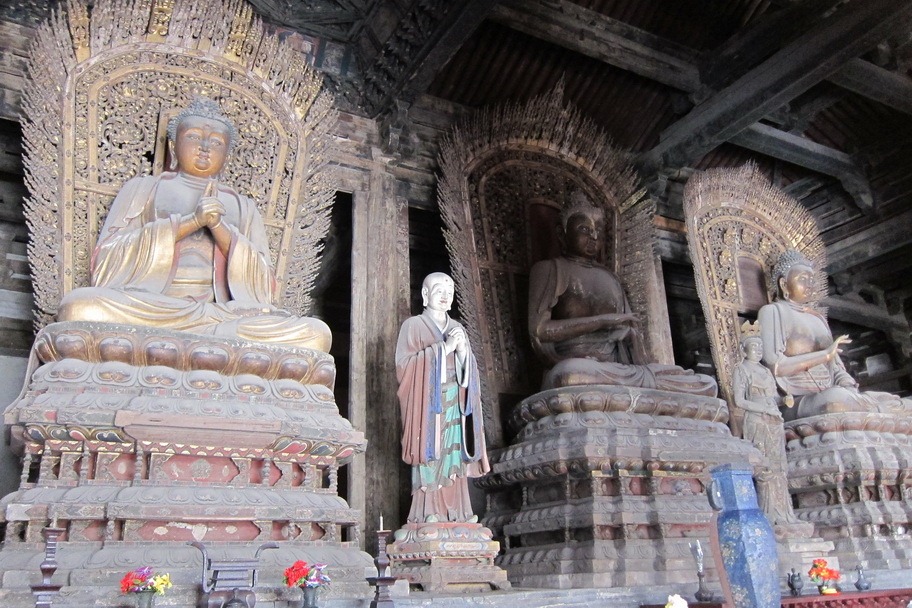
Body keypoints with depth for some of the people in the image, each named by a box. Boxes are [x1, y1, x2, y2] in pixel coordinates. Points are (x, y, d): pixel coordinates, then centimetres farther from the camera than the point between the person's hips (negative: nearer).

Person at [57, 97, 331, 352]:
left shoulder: (243, 207, 26)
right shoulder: (142, 187, 22)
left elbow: (264, 287, 11)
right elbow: (105, 261, 5)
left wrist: (220, 227, -3)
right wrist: (190, 222, -5)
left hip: (224, 314, 2)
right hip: (145, 306, -2)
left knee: (315, 334, -27)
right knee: (81, 306, -35)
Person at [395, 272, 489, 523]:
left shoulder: (458, 329, 20)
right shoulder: (413, 326, 5)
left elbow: (471, 372, 17)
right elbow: (404, 364, -8)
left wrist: (462, 350, -5)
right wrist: (442, 349, -12)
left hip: (456, 405, 4)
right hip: (427, 405, -4)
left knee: (454, 459, -1)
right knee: (430, 458, -11)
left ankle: (456, 511, 1)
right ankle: (427, 512, -8)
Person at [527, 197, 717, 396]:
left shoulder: (610, 277, 23)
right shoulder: (549, 269, 7)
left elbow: (631, 331, 13)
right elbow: (538, 330, -8)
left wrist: (643, 371, -7)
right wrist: (603, 320, -9)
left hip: (615, 371, 6)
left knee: (707, 384, -6)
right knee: (572, 373, -42)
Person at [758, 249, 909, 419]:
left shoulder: (817, 317, 23)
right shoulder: (771, 312, 2)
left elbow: (835, 366, 16)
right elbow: (773, 365, -12)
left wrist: (850, 388, -7)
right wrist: (824, 354, -15)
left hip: (830, 396, 7)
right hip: (798, 403, -7)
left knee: (903, 404, -12)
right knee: (838, 399, -38)